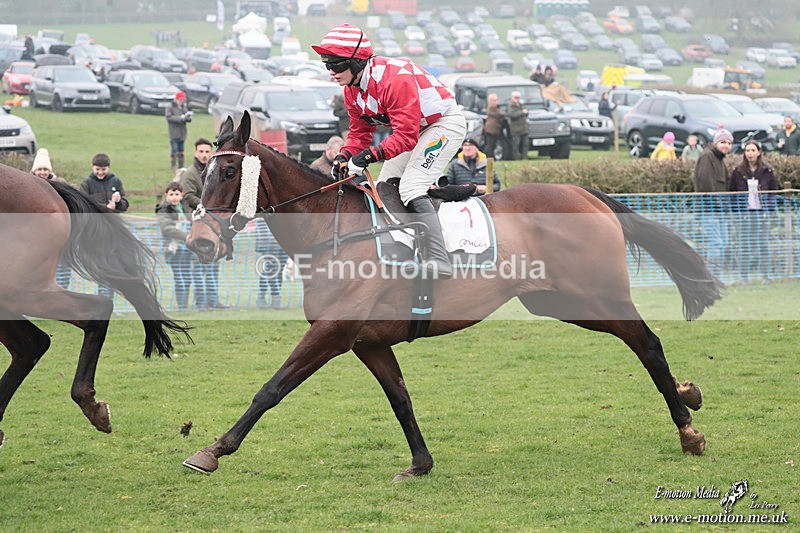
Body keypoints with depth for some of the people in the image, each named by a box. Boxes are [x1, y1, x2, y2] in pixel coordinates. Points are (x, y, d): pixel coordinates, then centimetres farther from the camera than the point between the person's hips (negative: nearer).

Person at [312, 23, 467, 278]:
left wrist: (369, 155, -40)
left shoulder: (394, 79, -34)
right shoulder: (352, 90, -4)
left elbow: (405, 135, -35)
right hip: (412, 127, 10)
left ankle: (438, 259, -31)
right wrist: (345, 156, -16)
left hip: (446, 122, -10)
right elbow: (359, 132, 4)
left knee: (410, 187, -23)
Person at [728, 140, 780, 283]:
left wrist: (770, 208, -1)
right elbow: (731, 192, 7)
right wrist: (736, 209, -4)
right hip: (744, 214, 0)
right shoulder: (738, 172, 4)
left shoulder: (767, 171, 5)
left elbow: (774, 190, 9)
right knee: (744, 245, 0)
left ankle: (766, 276, 8)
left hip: (762, 213, 0)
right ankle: (744, 277, 6)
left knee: (763, 244, 0)